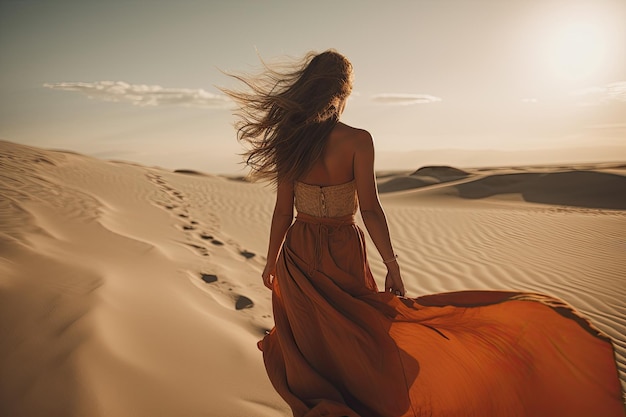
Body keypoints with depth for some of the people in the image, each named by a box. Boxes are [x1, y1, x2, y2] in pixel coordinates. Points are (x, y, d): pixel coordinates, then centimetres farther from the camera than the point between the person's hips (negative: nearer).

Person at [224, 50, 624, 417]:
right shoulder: (357, 140, -15)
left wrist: (272, 261, 8)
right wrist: (392, 264, -12)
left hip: (298, 256, 3)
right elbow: (370, 209, -19)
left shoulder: (290, 141, -5)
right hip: (342, 254, -3)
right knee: (351, 345, 17)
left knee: (307, 345, 18)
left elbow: (283, 212, -3)